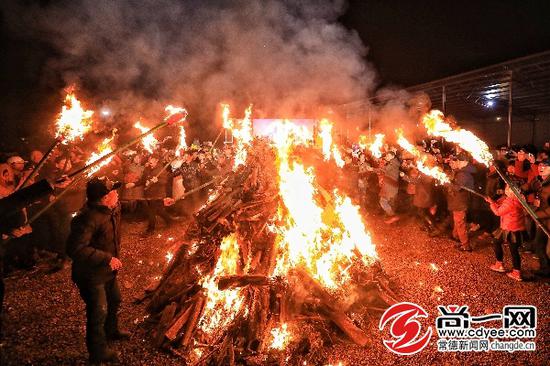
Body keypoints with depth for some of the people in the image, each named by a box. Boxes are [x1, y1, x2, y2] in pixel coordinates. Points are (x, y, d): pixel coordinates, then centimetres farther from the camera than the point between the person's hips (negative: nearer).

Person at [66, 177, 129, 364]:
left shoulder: (113, 208, -6)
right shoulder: (88, 219, -33)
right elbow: (76, 249, -37)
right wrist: (107, 258, -36)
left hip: (107, 270, 9)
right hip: (91, 274, -9)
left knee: (114, 300, 27)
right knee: (98, 312, 4)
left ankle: (111, 331, 54)